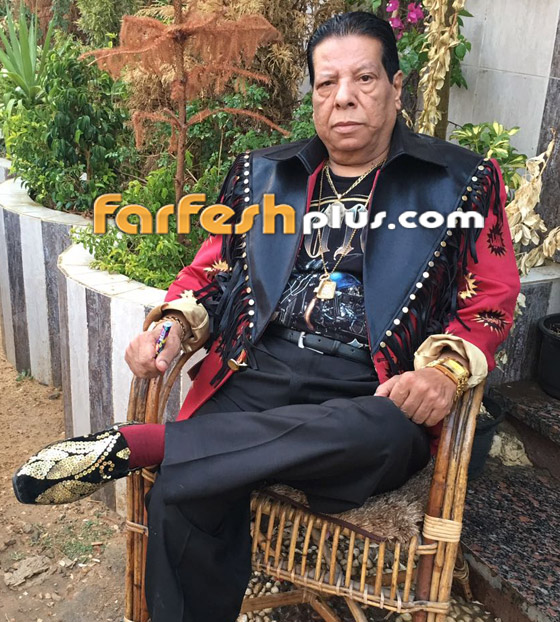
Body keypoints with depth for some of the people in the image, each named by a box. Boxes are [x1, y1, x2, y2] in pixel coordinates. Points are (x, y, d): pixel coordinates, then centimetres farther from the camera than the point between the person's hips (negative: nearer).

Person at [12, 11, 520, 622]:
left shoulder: (465, 181, 11)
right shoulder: (260, 173, 19)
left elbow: (492, 301, 8)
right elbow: (210, 271, 21)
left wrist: (444, 370, -13)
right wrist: (173, 325, -1)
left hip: (373, 393, -1)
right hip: (258, 374, 2)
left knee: (380, 435, -37)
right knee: (178, 502, -25)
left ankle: (132, 444, -27)